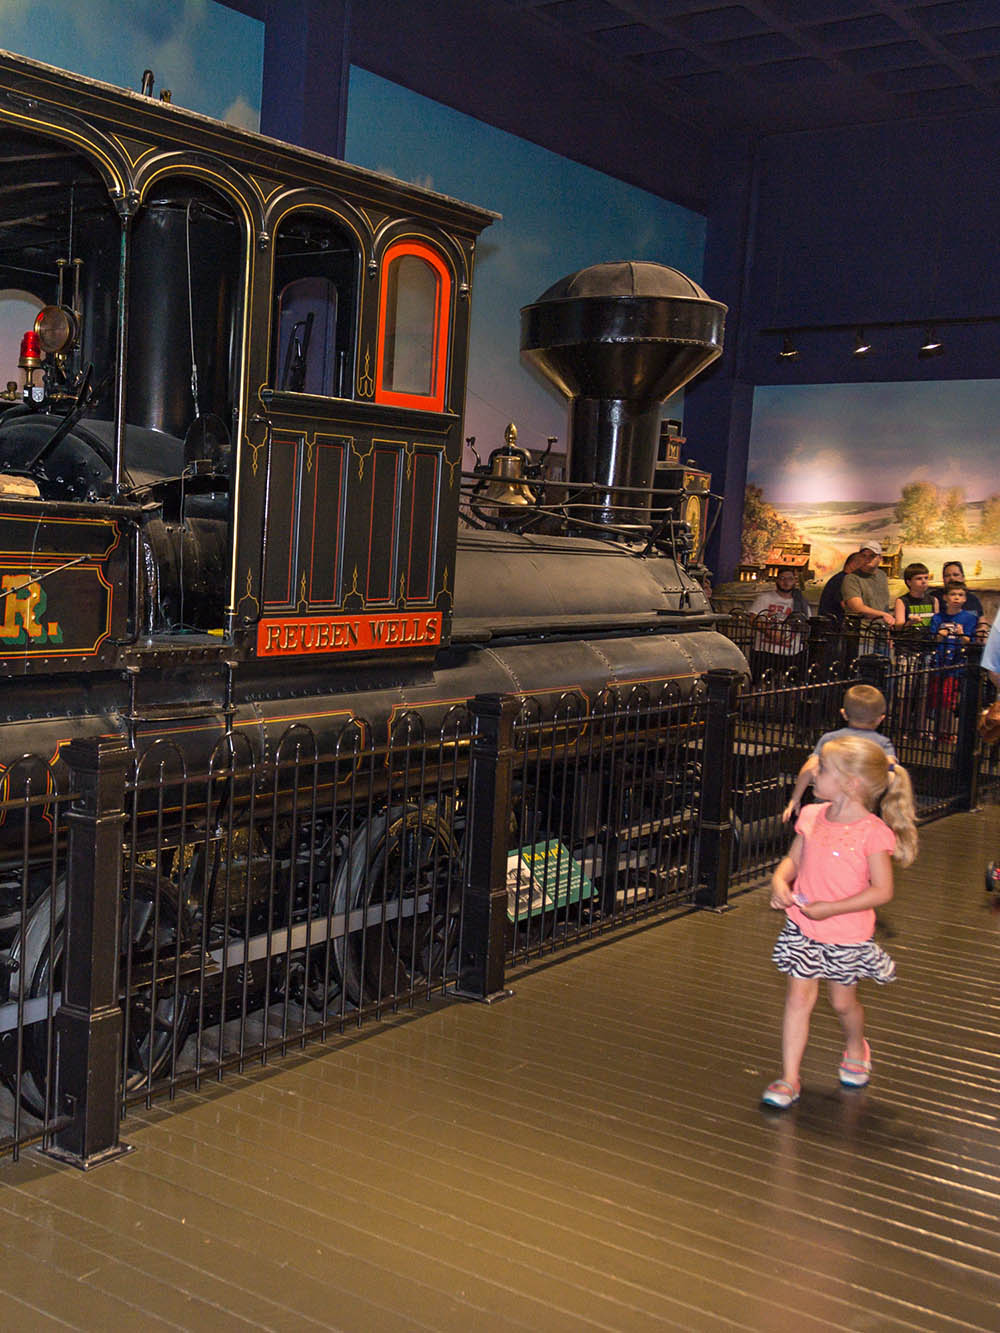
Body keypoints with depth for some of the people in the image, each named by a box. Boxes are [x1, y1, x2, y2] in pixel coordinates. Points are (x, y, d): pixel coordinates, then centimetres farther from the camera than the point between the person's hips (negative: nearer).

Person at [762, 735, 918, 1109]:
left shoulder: (873, 832, -19)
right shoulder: (811, 817, -2)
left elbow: (882, 890, -18)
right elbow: (793, 859, 10)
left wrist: (830, 908, -22)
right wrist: (779, 880, -12)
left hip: (847, 935, -3)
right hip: (802, 929, 3)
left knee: (842, 1001, 15)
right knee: (799, 997, -1)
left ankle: (855, 1048, 47)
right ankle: (789, 1078, 6)